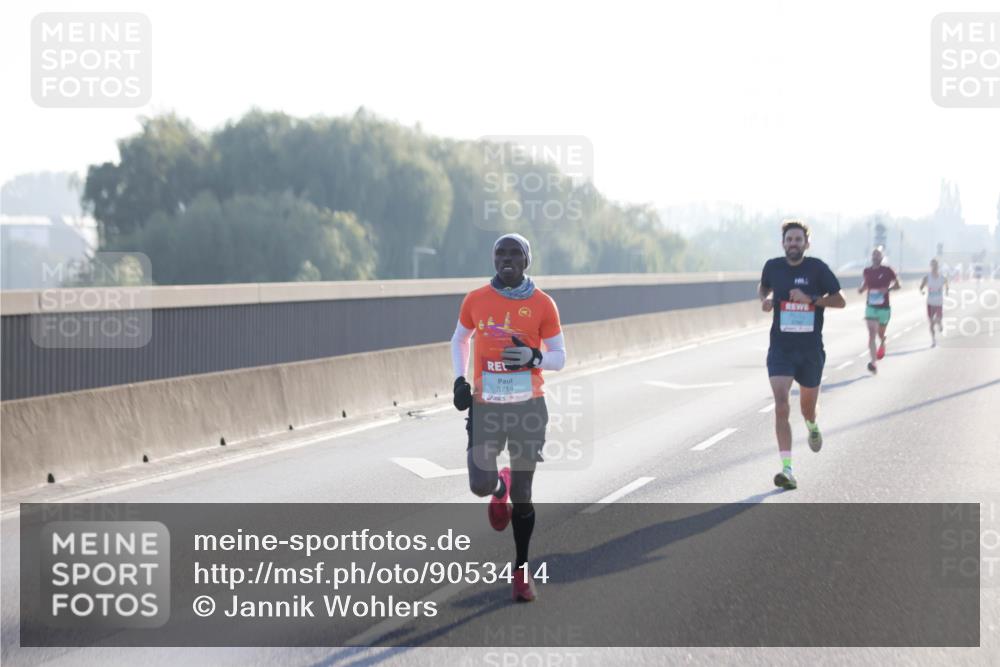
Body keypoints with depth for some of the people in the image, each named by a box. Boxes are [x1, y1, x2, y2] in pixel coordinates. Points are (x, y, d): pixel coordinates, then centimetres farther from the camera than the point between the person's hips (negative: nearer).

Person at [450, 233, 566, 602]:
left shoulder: (542, 304, -4)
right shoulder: (475, 300, 1)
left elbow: (559, 357, 2)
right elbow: (459, 340, 18)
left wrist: (533, 357, -20)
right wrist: (460, 379, 3)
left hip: (528, 406, -1)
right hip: (486, 406, 1)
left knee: (522, 496, 3)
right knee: (480, 486, -11)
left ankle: (521, 571, 18)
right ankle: (500, 487, 28)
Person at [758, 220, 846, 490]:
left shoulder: (817, 268, -6)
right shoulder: (773, 266, 0)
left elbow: (839, 300, -3)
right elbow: (763, 286, 22)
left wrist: (811, 299, -18)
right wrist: (765, 299, -1)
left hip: (811, 349, 0)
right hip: (781, 348, 0)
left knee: (807, 407, 17)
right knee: (781, 406, -18)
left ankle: (812, 427, 57)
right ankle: (787, 469, -21)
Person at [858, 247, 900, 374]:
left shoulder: (887, 271, -7)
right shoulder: (867, 271, 0)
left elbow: (897, 285, 1)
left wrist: (888, 289, -18)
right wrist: (861, 289, -7)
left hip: (884, 308, -1)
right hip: (870, 307, 1)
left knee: (881, 333, 18)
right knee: (871, 334, -12)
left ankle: (882, 343, 56)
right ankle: (873, 363, -15)